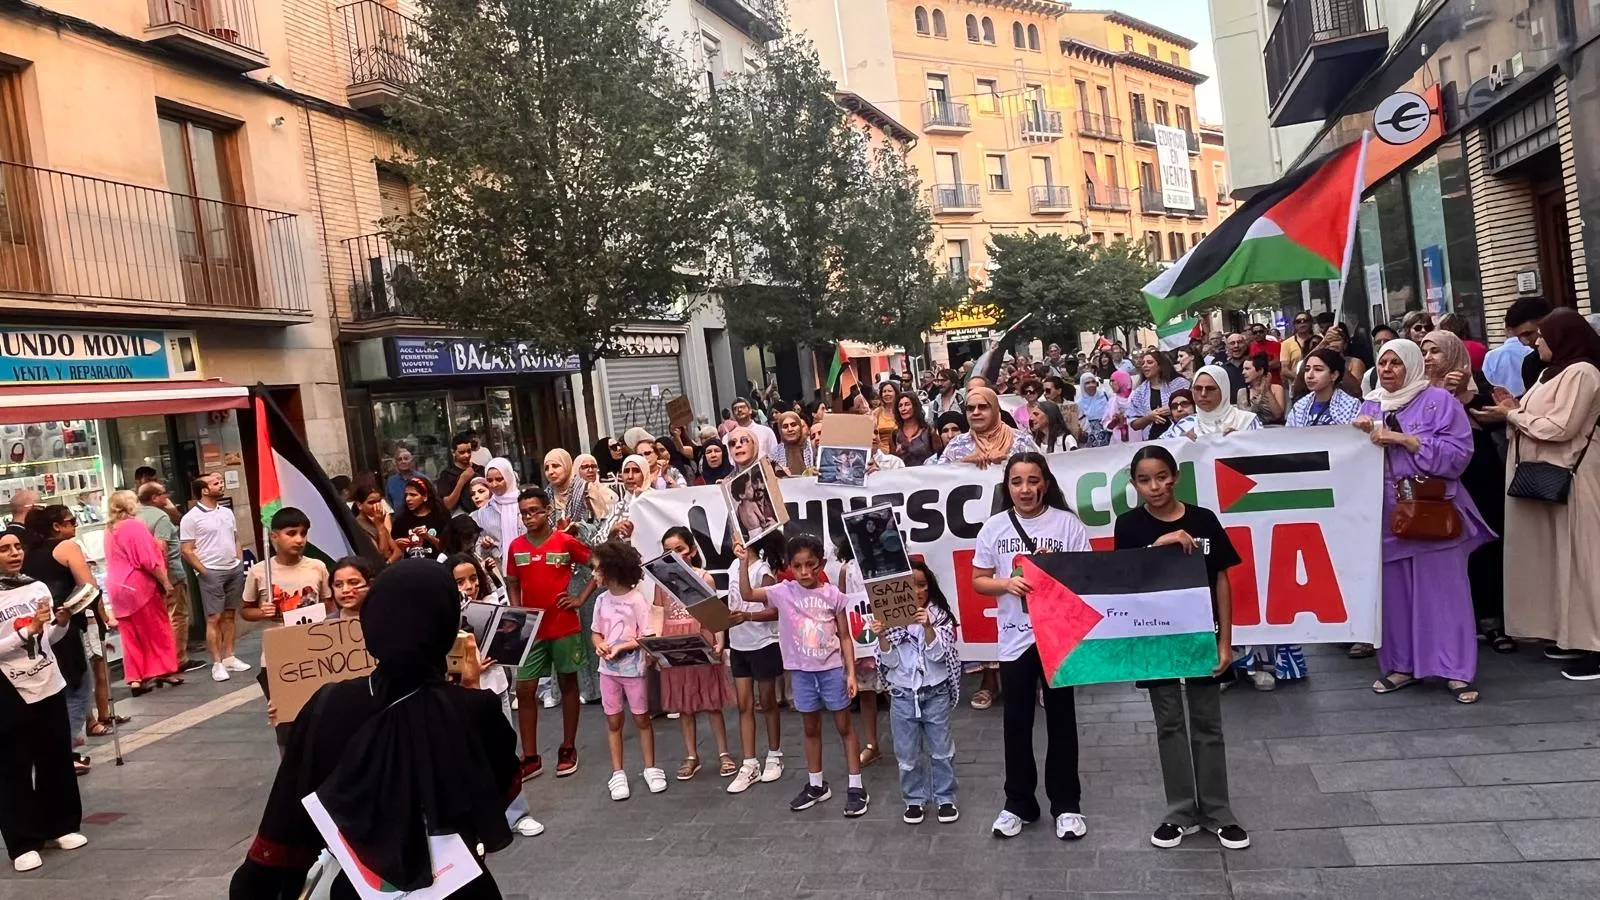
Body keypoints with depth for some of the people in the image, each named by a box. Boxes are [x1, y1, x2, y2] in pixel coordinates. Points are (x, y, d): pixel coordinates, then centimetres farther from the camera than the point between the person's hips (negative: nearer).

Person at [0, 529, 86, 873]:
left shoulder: (39, 588, 2)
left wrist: (62, 623, -7)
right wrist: (28, 630, -21)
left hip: (50, 687, 5)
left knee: (57, 761, 14)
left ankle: (61, 827, 28)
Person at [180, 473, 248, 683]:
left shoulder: (227, 512, 13)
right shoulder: (191, 518, -7)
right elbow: (187, 551, -9)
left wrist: (240, 564, 9)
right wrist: (204, 572, -12)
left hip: (234, 570, 6)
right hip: (211, 573, -6)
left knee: (229, 615, 9)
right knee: (214, 618, -4)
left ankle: (229, 658, 16)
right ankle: (217, 663, 0)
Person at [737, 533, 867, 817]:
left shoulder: (833, 594, -7)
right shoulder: (784, 592, -4)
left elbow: (845, 637, -2)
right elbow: (747, 594, -12)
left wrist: (851, 672, -6)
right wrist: (744, 562, -22)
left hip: (832, 670, -2)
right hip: (802, 672, 2)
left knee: (844, 726, 8)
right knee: (810, 729, 16)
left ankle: (856, 787, 15)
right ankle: (816, 785, 30)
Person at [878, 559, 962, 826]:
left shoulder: (939, 614, -7)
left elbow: (938, 654, -13)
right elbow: (890, 661, -6)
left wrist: (928, 627, -28)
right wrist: (881, 638, -23)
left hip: (935, 694, -1)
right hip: (902, 696, 1)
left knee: (941, 751, 11)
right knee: (907, 754, 10)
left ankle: (945, 798, 25)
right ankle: (914, 800, 25)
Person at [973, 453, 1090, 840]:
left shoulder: (1067, 523, -6)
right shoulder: (994, 527, 0)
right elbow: (978, 581, 4)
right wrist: (1008, 583, -15)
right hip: (1015, 638, 2)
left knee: (1061, 719, 9)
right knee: (1016, 722, 10)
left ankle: (1066, 804, 23)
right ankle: (1018, 804, 24)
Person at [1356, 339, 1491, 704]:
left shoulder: (1439, 400, -3)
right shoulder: (1371, 406, 12)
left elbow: (1458, 452, -12)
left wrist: (1403, 439, -16)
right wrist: (1362, 436, -7)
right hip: (1387, 511, 4)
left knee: (1442, 590, -1)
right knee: (1394, 591, 6)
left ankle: (1456, 670, 7)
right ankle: (1402, 665, 16)